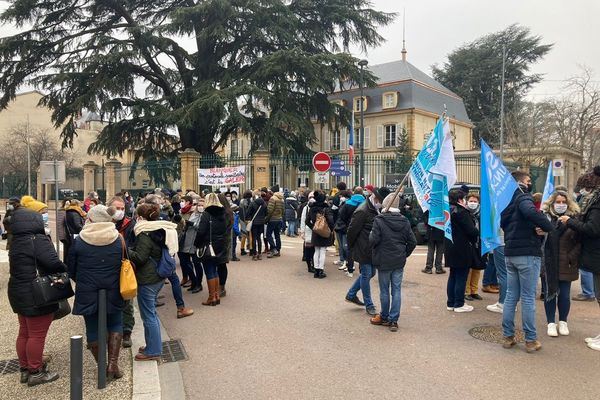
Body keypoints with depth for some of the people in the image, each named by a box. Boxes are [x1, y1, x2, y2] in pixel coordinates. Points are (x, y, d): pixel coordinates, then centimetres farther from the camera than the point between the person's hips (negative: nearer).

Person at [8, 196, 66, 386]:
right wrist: (67, 271, -8)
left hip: (19, 293, 10)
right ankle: (35, 373, 14)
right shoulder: (38, 240, -21)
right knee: (37, 335, 3)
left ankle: (25, 369, 31)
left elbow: (19, 267, 15)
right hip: (37, 296, -9)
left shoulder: (16, 241, 9)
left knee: (24, 333, 19)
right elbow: (54, 263, -25)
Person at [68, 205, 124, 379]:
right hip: (113, 292, 1)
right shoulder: (118, 239, -7)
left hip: (87, 293, -1)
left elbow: (71, 268, 1)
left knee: (92, 327, 13)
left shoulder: (79, 241, -9)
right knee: (115, 325, 16)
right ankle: (112, 365, 9)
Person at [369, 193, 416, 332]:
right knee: (396, 290, 8)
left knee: (384, 290, 10)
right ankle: (393, 320, 12)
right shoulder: (405, 221, 1)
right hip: (399, 262, 4)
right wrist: (405, 254, 13)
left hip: (384, 261, -3)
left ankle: (384, 317, 24)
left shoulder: (379, 220, -14)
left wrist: (371, 234, 3)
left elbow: (373, 240, -17)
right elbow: (412, 242, 2)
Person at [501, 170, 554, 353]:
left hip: (510, 252, 8)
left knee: (511, 295, 12)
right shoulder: (523, 197, -11)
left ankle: (508, 336, 18)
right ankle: (531, 340, 9)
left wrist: (534, 228, 3)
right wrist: (549, 227, -18)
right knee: (528, 297, 0)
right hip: (527, 252, -8)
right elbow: (531, 212, -33)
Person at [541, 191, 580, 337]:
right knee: (550, 293, 7)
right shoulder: (545, 217, 0)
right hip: (549, 263, 0)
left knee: (565, 294, 8)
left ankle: (563, 322, 26)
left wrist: (572, 257, -9)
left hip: (566, 264, 1)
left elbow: (580, 241, 0)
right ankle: (551, 323, 18)